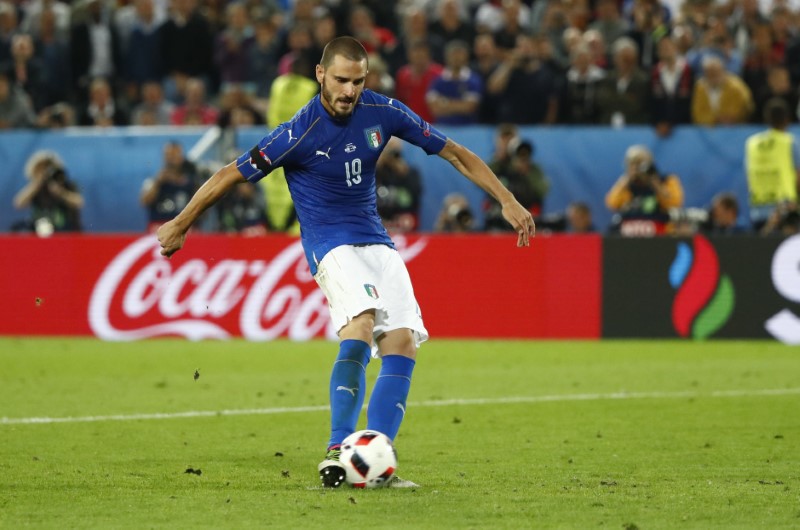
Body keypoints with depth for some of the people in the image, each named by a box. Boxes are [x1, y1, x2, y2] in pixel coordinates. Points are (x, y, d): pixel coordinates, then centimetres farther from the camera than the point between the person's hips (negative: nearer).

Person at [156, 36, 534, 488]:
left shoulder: (382, 112, -4)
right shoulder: (300, 133, -17)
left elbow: (454, 153, 7)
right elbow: (231, 176, -7)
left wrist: (508, 201, 5)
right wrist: (180, 225, 1)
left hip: (377, 243, 6)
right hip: (331, 244, -6)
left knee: (403, 343, -12)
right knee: (361, 323, -31)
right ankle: (337, 452, -30)